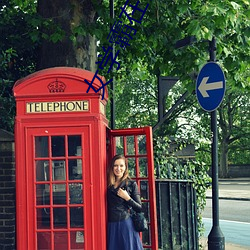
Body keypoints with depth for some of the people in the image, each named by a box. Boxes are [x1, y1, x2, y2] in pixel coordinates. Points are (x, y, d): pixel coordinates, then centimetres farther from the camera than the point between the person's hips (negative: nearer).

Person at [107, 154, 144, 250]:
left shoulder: (131, 184, 0)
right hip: (112, 226, 3)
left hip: (126, 224, -3)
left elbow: (139, 208, 0)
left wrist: (127, 198, -12)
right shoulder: (109, 185, 9)